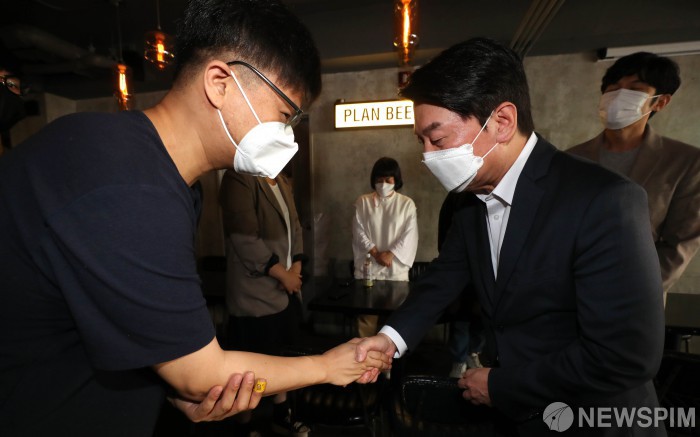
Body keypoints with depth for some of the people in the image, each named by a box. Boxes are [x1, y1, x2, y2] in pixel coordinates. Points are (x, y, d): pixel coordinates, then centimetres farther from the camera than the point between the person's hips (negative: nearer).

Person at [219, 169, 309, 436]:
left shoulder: (282, 181, 11)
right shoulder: (238, 178, -15)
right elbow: (245, 239, -21)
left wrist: (296, 268, -2)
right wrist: (282, 274, -14)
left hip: (287, 288, 8)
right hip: (255, 292, -8)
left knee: (280, 353, 21)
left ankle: (281, 415, 41)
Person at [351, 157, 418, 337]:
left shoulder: (407, 203, 2)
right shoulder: (363, 202, 4)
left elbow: (409, 235, -4)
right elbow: (359, 232, -1)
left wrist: (390, 254, -14)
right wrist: (376, 253, -12)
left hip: (396, 268, 0)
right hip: (368, 266, 1)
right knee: (366, 314, 6)